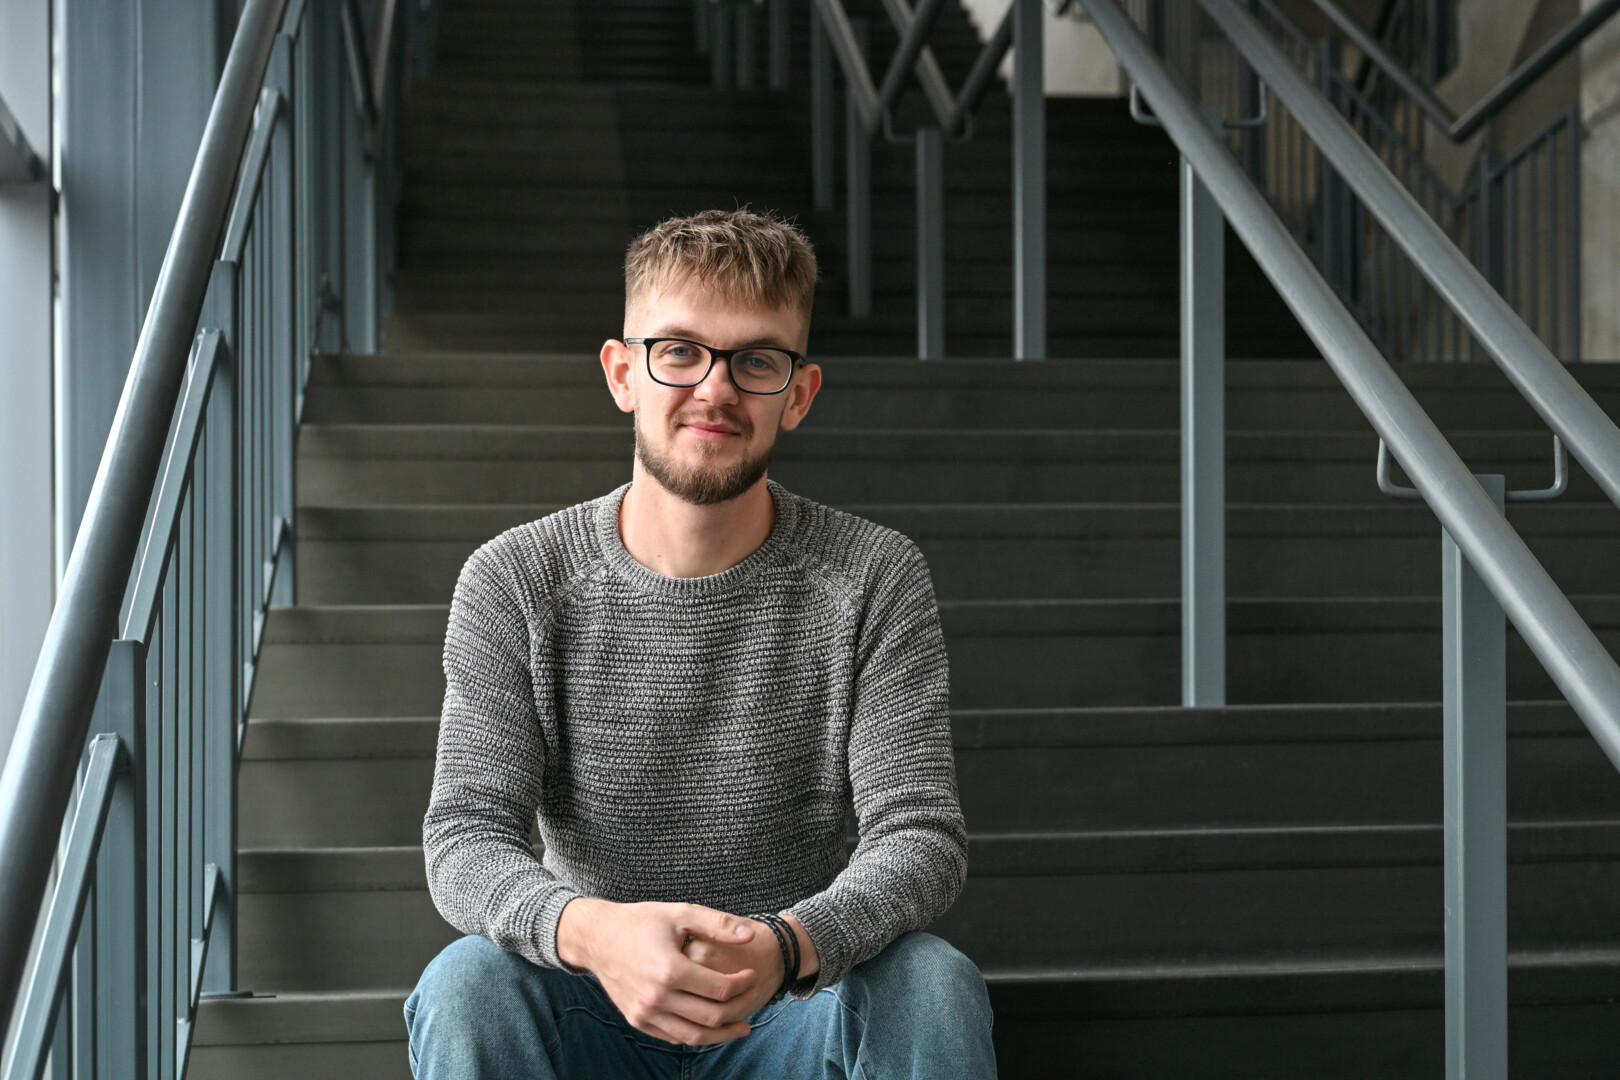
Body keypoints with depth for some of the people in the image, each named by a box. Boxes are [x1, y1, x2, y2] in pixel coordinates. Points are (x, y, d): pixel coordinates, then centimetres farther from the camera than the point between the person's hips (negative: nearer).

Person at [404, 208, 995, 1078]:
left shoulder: (873, 579, -4)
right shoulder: (513, 583, -4)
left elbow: (922, 836, -13)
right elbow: (465, 838, -12)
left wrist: (785, 945, -36)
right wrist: (588, 931, -37)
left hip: (791, 1006, 0)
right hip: (592, 1006, 0)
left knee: (934, 986, -30)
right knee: (466, 985, -31)